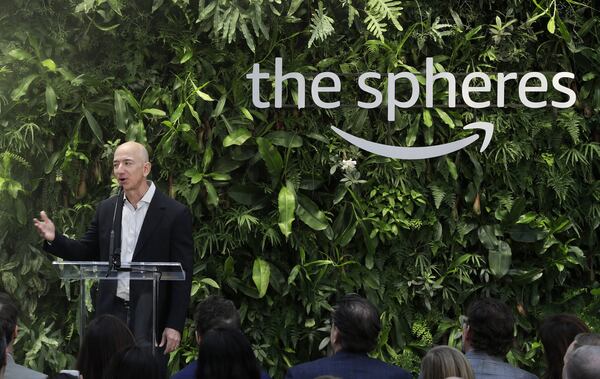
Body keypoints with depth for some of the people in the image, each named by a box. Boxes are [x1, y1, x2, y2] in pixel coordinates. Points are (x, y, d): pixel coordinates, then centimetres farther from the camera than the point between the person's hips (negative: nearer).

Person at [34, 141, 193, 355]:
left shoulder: (175, 213, -4)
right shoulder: (106, 209, 11)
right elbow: (87, 253, 16)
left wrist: (175, 325, -10)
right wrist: (54, 239, -2)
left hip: (150, 316, -4)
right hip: (111, 313, 4)